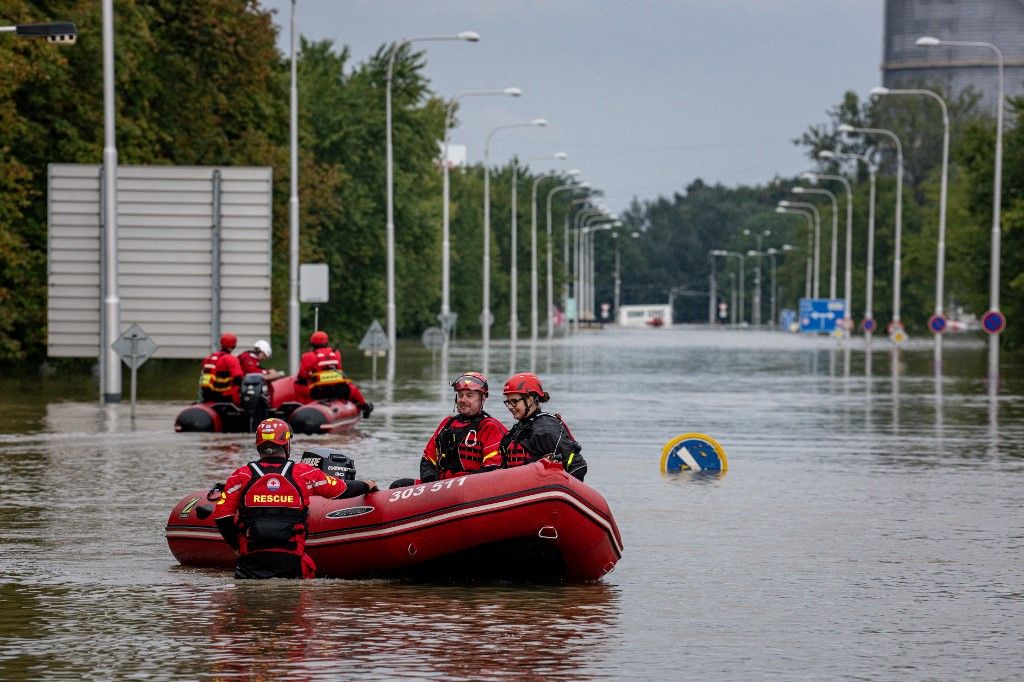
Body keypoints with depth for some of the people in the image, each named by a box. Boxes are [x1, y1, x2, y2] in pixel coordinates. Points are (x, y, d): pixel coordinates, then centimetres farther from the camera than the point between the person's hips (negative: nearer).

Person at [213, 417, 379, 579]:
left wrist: (236, 545, 16)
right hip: (291, 559, 0)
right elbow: (342, 488, 14)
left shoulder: (241, 476, 2)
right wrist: (367, 486, 35)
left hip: (251, 558, 0)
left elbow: (221, 516, -1)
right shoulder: (303, 473, 2)